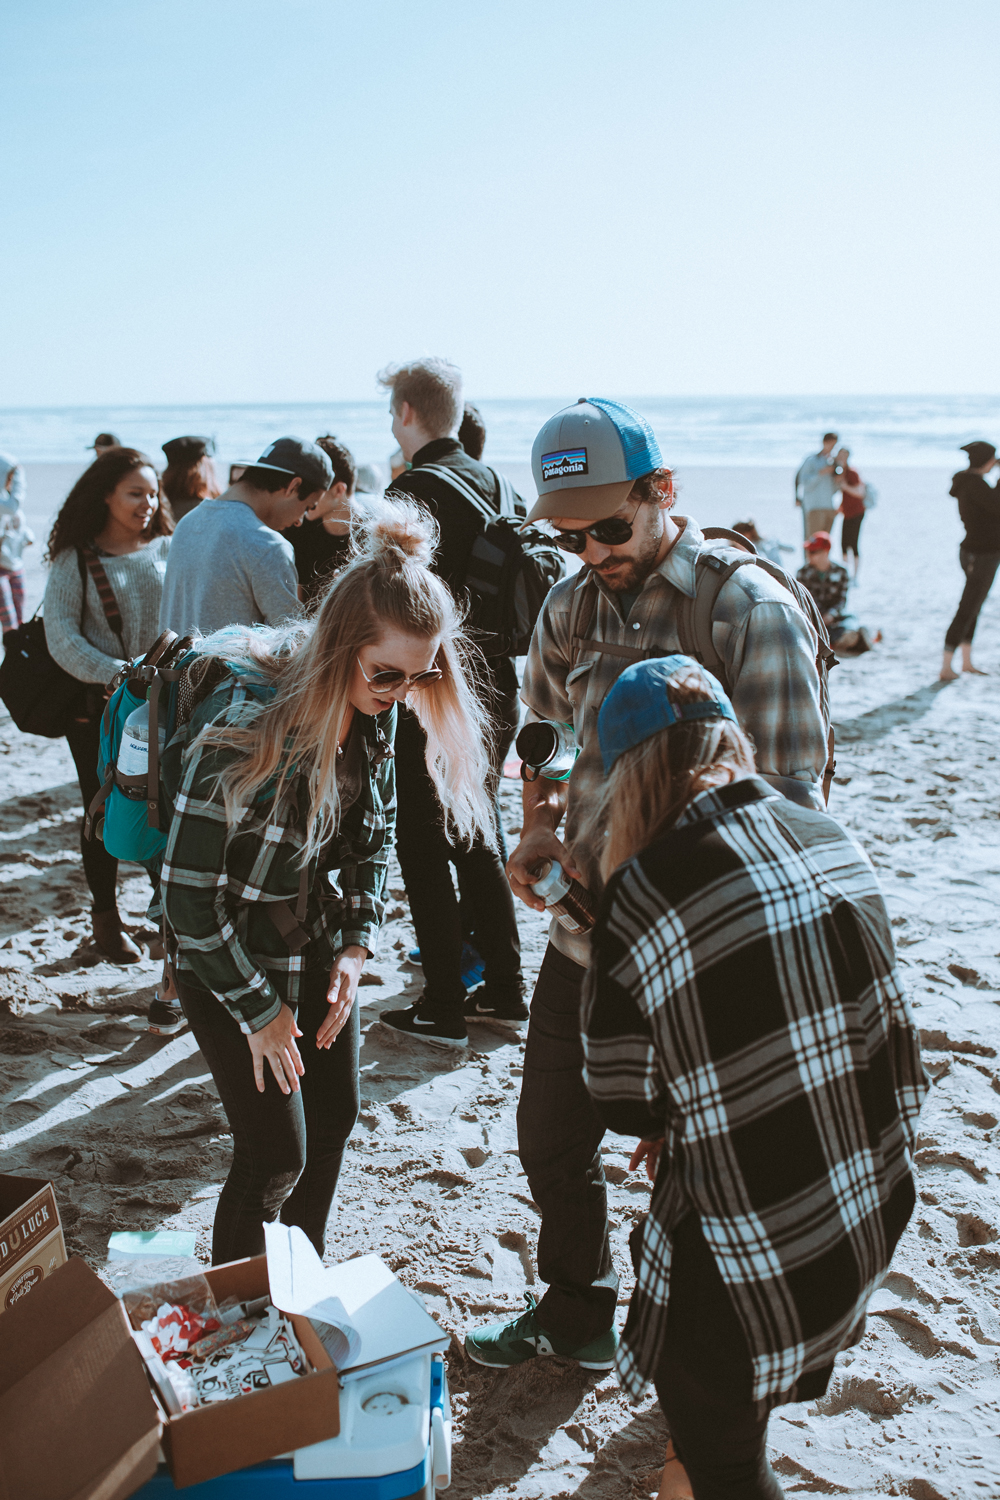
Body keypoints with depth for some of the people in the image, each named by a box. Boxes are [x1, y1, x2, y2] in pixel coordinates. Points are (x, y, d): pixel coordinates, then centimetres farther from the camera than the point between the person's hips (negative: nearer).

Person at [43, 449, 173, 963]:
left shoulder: (170, 550, 4)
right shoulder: (74, 560, -1)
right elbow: (61, 637, -8)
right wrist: (118, 675, -20)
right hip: (97, 709, -1)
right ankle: (105, 916, 24)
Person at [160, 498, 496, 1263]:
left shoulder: (373, 709, -7)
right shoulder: (247, 724, -31)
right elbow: (189, 891, -25)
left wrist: (357, 944, -2)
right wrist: (258, 1010, -16)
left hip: (320, 950, 7)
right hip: (232, 968, -7)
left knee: (334, 1120, 17)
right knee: (275, 1157, 0)